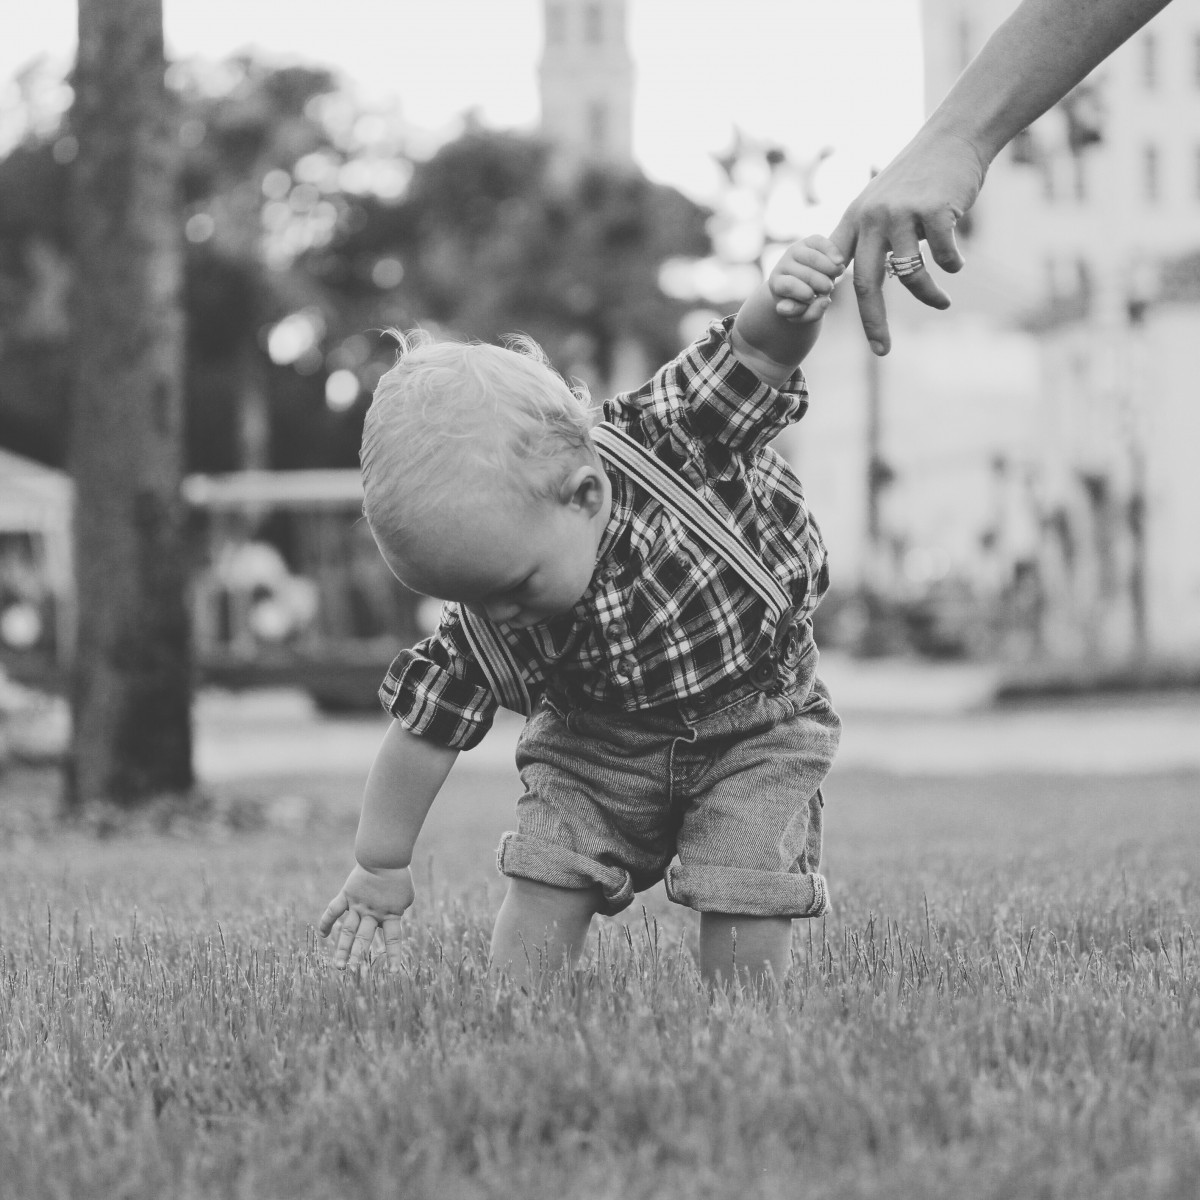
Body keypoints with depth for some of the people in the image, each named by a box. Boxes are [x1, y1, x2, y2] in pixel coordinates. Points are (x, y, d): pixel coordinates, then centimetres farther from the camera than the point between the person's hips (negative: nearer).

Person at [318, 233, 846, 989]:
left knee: (748, 945, -13)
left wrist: (789, 299, -57)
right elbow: (426, 729, -10)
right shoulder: (484, 617, -20)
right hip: (595, 741, 3)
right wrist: (380, 867, -4)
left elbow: (760, 351, -34)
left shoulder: (677, 442, -31)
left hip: (753, 727, -3)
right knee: (539, 895, -10)